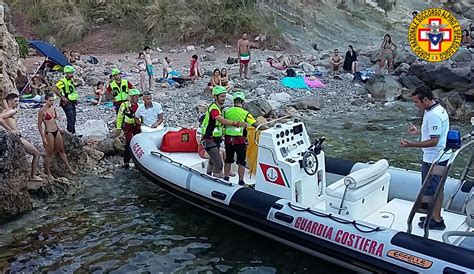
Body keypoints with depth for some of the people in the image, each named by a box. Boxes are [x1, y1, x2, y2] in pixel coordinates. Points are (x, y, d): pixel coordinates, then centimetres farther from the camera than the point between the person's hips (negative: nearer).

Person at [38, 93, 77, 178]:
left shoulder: (53, 108, 8)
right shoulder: (42, 111, -13)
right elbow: (39, 125, -11)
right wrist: (43, 137, -15)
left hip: (56, 131, 7)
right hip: (49, 133, -7)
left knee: (61, 151, 17)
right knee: (50, 154, 2)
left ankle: (69, 168, 26)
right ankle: (48, 173, 14)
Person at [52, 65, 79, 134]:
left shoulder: (71, 80, 13)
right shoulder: (63, 81, -14)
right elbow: (54, 89, -23)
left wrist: (76, 98, 16)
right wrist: (62, 97, -23)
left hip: (72, 103, 9)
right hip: (67, 103, -9)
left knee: (73, 119, 12)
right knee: (71, 119, -12)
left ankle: (70, 132, 23)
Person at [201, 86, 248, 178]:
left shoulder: (219, 108, 11)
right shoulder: (213, 108, -21)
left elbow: (222, 123, 17)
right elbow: (223, 121, -37)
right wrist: (237, 124, -47)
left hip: (216, 140, 10)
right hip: (210, 140, -10)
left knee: (212, 162, 25)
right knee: (219, 164, -17)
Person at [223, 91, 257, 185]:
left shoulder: (226, 112, 2)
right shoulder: (245, 113, -9)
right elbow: (255, 125, -10)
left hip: (228, 140, 4)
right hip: (240, 141, -4)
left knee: (228, 161, 17)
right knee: (241, 162, 6)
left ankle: (226, 179, 25)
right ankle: (241, 182, 9)